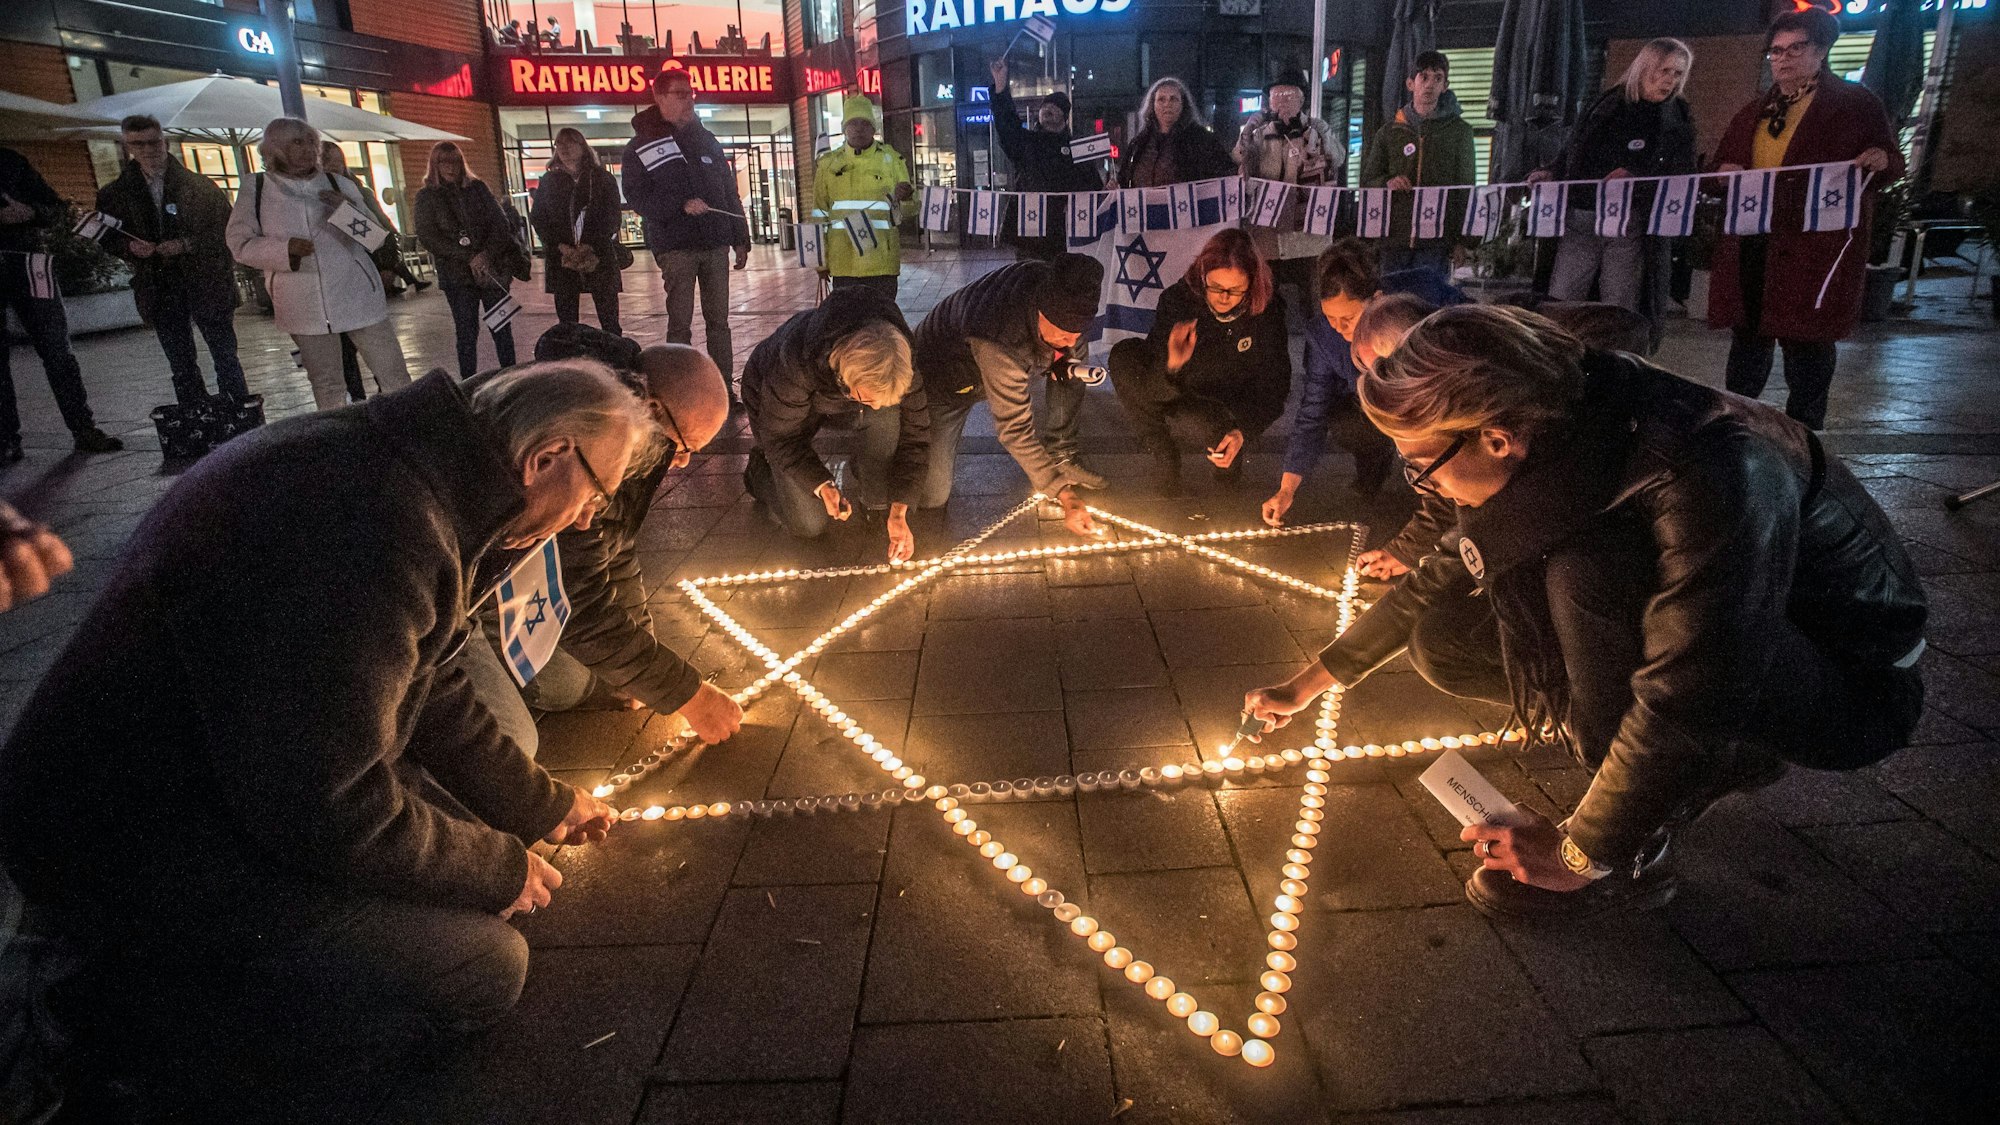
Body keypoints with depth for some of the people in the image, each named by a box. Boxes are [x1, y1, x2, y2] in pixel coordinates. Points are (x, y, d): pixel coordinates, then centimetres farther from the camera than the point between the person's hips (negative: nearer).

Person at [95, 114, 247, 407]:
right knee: (182, 369, 8)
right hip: (159, 292, 3)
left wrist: (187, 244, -16)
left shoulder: (198, 185, -1)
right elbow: (108, 238, 13)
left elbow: (227, 229, -5)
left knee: (225, 358, -1)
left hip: (205, 285, -3)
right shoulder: (116, 193, 6)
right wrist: (129, 247, -9)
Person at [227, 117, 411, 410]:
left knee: (394, 376, -2)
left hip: (357, 295, 1)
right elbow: (240, 243, 3)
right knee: (326, 386, 7)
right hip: (304, 306, 0)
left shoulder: (340, 186, 9)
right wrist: (285, 249, -15)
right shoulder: (256, 189, 6)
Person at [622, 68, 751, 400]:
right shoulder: (642, 146, 1)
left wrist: (740, 239, 11)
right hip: (676, 247, -4)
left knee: (718, 320, 5)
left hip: (715, 244, 4)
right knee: (680, 323, -4)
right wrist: (682, 205, -20)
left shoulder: (706, 140, 15)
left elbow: (729, 192, 16)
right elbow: (637, 197, -7)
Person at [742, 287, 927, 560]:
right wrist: (822, 485, -37)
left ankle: (882, 498, -5)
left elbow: (915, 431, -25)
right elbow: (781, 437, -26)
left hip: (838, 399, 3)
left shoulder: (901, 360, -34)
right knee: (810, 524, -12)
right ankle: (760, 469, 18)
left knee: (892, 414, -32)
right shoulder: (797, 363, -43)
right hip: (776, 403, -3)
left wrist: (899, 512, -30)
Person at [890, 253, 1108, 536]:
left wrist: (1067, 362, -20)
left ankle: (1059, 457, 1)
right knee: (931, 495, -10)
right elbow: (1014, 428, -37)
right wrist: (1064, 495, -36)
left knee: (1073, 364, -13)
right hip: (944, 383, -6)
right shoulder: (1000, 342, -44)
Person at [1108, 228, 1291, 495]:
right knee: (1123, 355, -21)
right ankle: (1163, 455, -13)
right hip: (1181, 397, 3)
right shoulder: (1177, 300, -17)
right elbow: (1153, 391, -18)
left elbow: (1274, 385, -12)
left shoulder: (1268, 310, -18)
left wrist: (1243, 432, -29)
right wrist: (1171, 365, -41)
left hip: (1233, 413, -2)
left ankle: (1226, 455, -2)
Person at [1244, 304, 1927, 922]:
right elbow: (1443, 579, 5)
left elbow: (1686, 700, -34)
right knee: (1439, 642, -4)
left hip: (1848, 687, -7)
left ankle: (1635, 853, -17)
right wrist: (1307, 686, 9)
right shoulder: (1547, 456, -10)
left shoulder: (1713, 472, -35)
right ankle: (1706, 767, 4)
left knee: (1589, 565, -34)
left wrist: (1583, 852, -22)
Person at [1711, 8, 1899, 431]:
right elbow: (1723, 164, 24)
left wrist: (1881, 161, -19)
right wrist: (1726, 173, 0)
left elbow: (1893, 162, 4)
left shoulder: (1856, 103, 5)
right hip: (1749, 243, 5)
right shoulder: (1755, 111, 19)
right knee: (1748, 336, 10)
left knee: (1806, 341, -4)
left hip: (1816, 244, -5)